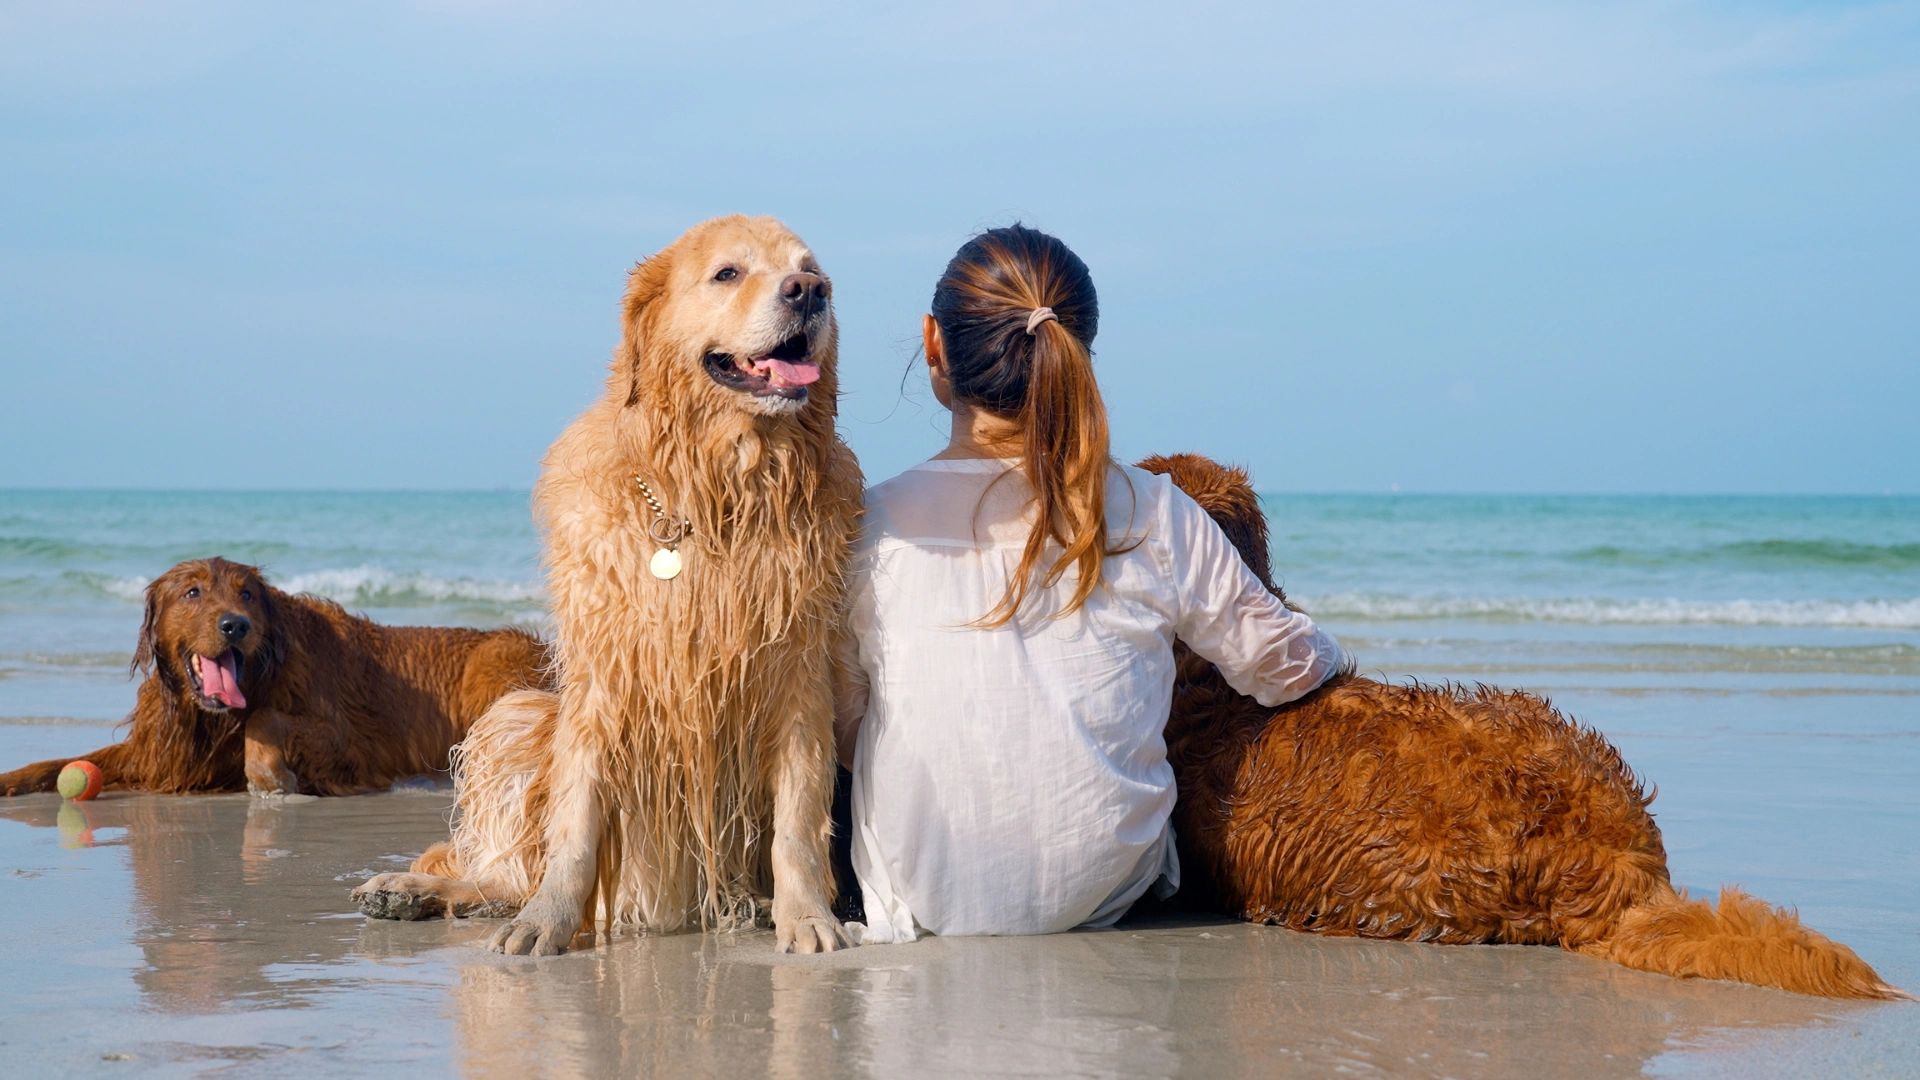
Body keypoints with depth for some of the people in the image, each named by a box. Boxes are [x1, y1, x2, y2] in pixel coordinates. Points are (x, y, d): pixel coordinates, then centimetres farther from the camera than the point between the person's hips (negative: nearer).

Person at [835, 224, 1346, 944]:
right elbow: (1285, 665, 5)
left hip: (923, 896, 0)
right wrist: (1329, 660, 29)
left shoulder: (873, 523, -7)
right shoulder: (1152, 517, -7)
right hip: (1101, 892, 0)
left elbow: (839, 729, 2)